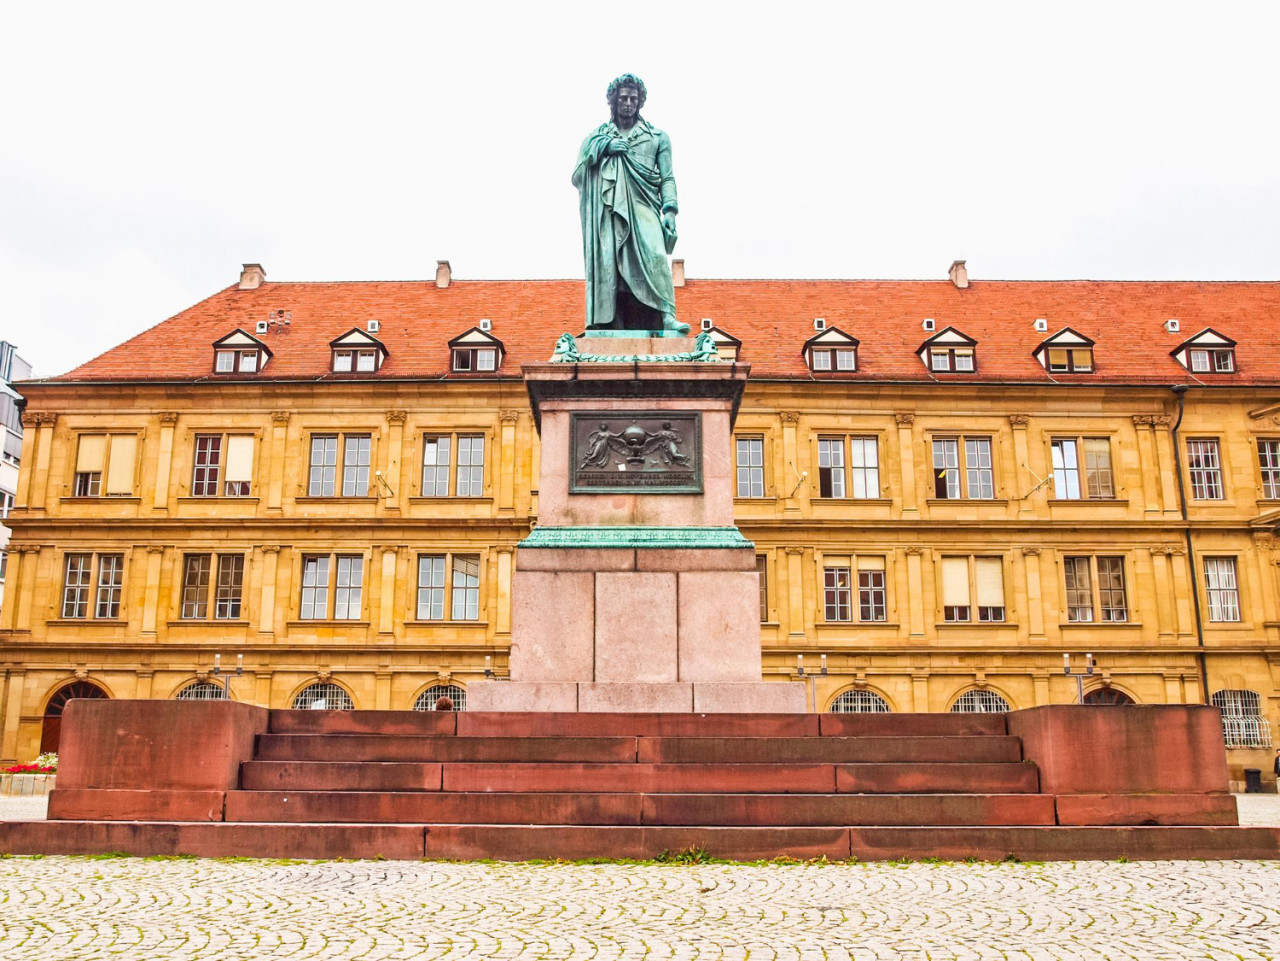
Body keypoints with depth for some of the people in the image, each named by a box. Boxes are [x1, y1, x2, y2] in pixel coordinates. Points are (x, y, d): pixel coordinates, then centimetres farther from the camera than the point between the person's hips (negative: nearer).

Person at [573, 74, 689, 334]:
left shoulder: (657, 137, 20)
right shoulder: (596, 137, 22)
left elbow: (667, 178, 12)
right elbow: (577, 177, 13)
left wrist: (669, 210, -5)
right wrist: (603, 149, 1)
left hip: (643, 210, -1)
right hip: (608, 214, 1)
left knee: (654, 255, -26)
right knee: (608, 266, -13)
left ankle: (666, 316, -35)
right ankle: (609, 327, -16)